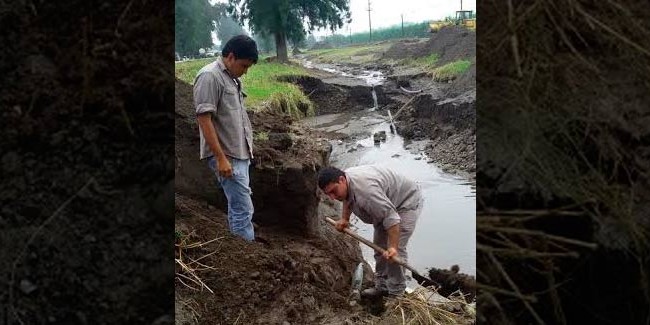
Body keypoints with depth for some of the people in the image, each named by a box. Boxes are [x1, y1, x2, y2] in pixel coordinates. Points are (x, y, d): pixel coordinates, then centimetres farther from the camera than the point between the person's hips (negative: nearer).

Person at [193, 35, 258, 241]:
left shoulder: (231, 78, 14)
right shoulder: (209, 77, -15)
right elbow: (204, 119, -20)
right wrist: (221, 158, -22)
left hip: (240, 154, 9)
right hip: (226, 156, -9)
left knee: (237, 207, 14)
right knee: (243, 210, -8)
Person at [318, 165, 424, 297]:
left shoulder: (366, 188, -40)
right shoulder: (345, 182, -9)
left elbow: (391, 216, -39)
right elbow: (348, 199, 15)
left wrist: (393, 247, -39)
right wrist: (344, 219, 5)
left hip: (408, 202, -10)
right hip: (386, 204, 10)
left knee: (396, 249, -15)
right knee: (380, 246, 11)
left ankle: (396, 292, -3)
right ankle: (381, 287, 21)